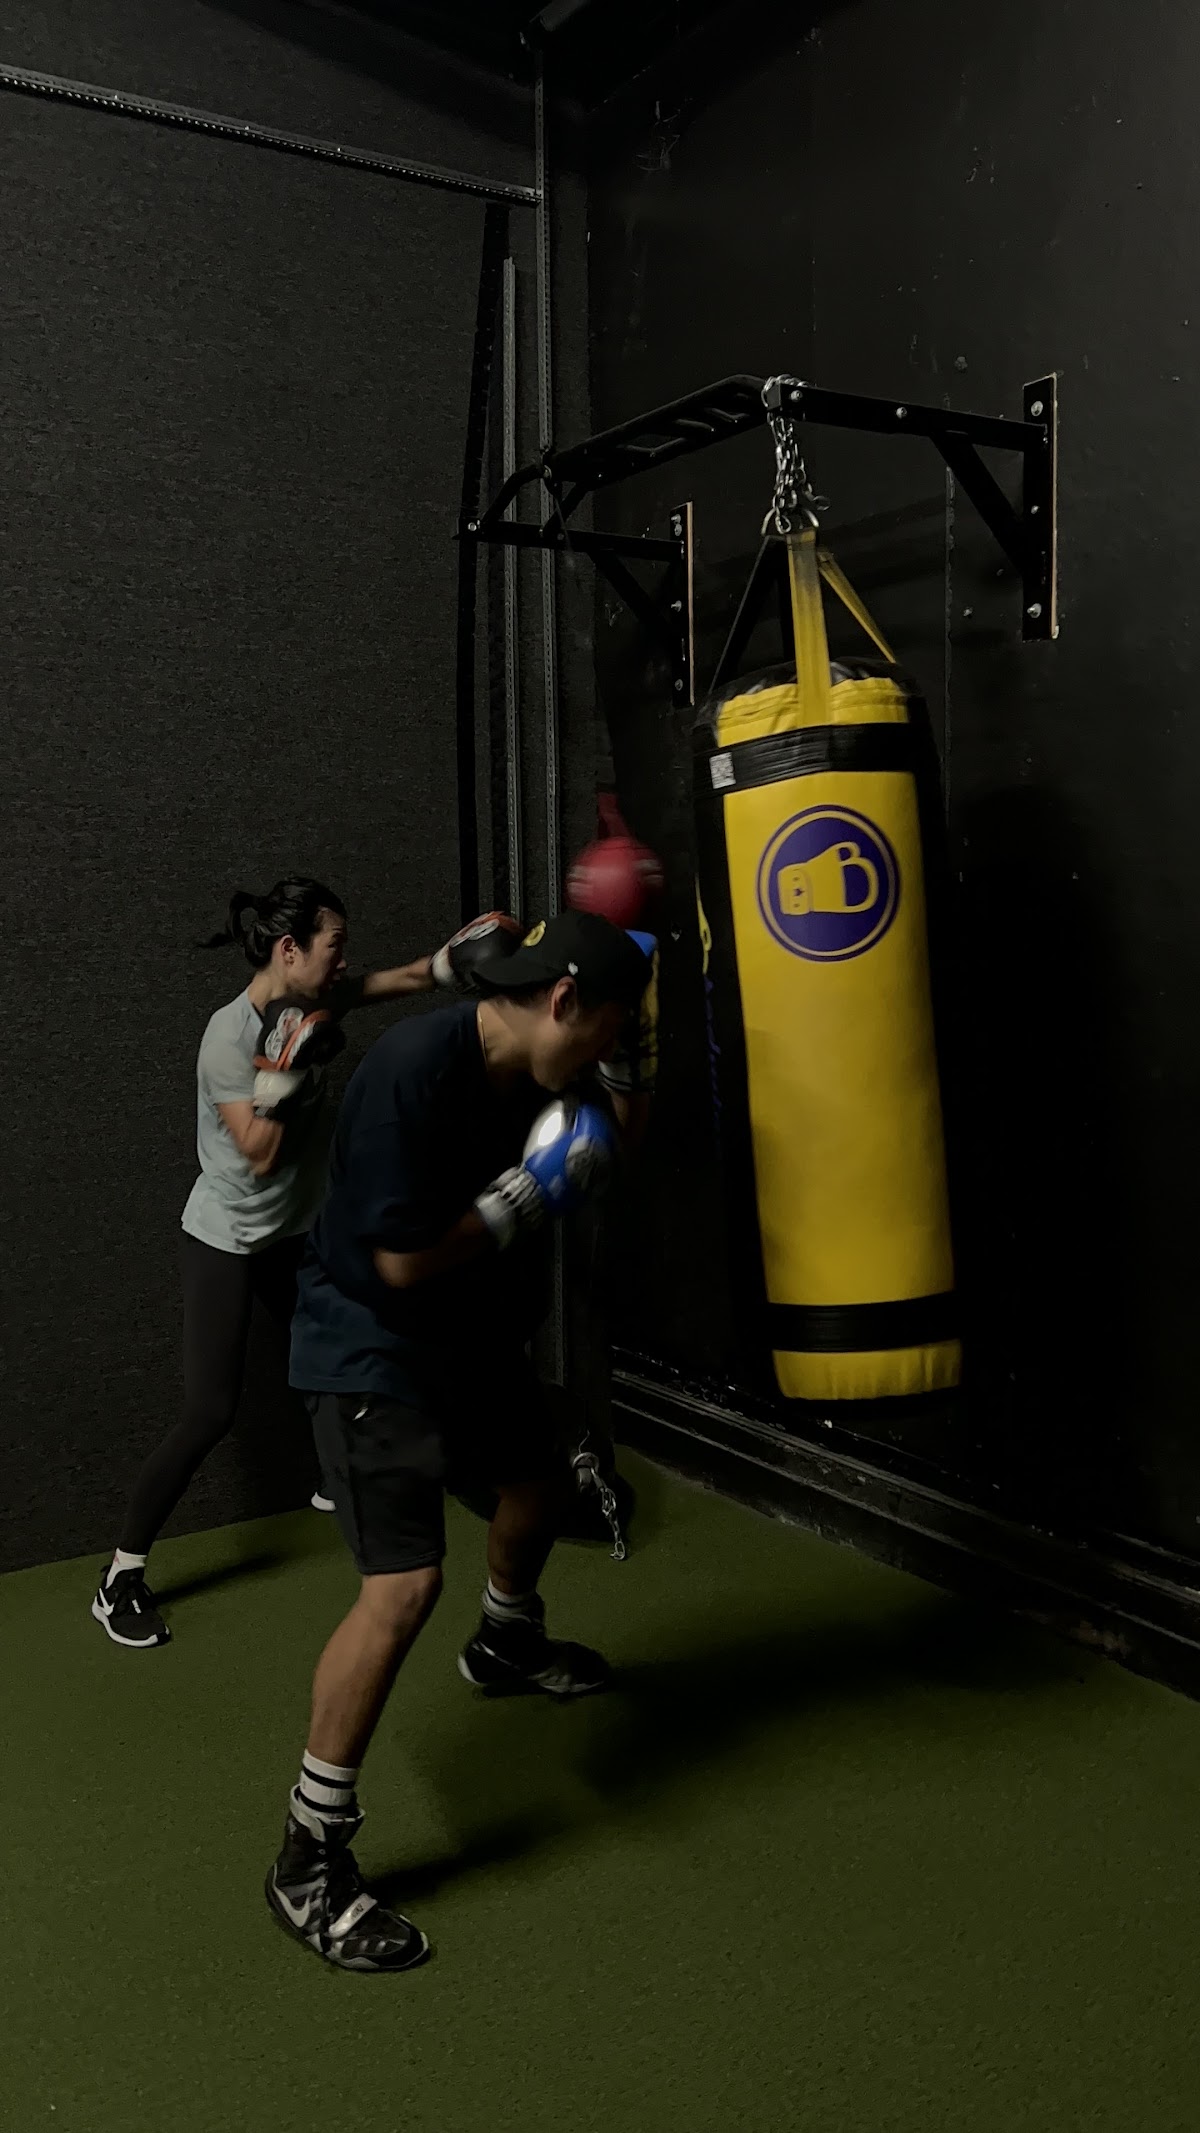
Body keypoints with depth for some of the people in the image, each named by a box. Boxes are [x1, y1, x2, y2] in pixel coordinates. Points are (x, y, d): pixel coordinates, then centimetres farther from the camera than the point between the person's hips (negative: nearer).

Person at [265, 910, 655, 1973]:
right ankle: (308, 1864, -4)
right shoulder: (415, 1070, -30)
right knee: (406, 1584, -18)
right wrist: (536, 1183, -24)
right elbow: (404, 1258, -29)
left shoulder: (536, 1070, -4)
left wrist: (620, 1085, -5)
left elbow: (614, 1136, 12)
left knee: (539, 1479, 27)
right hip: (373, 1348, -9)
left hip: (472, 1336, 9)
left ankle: (506, 1646, 60)